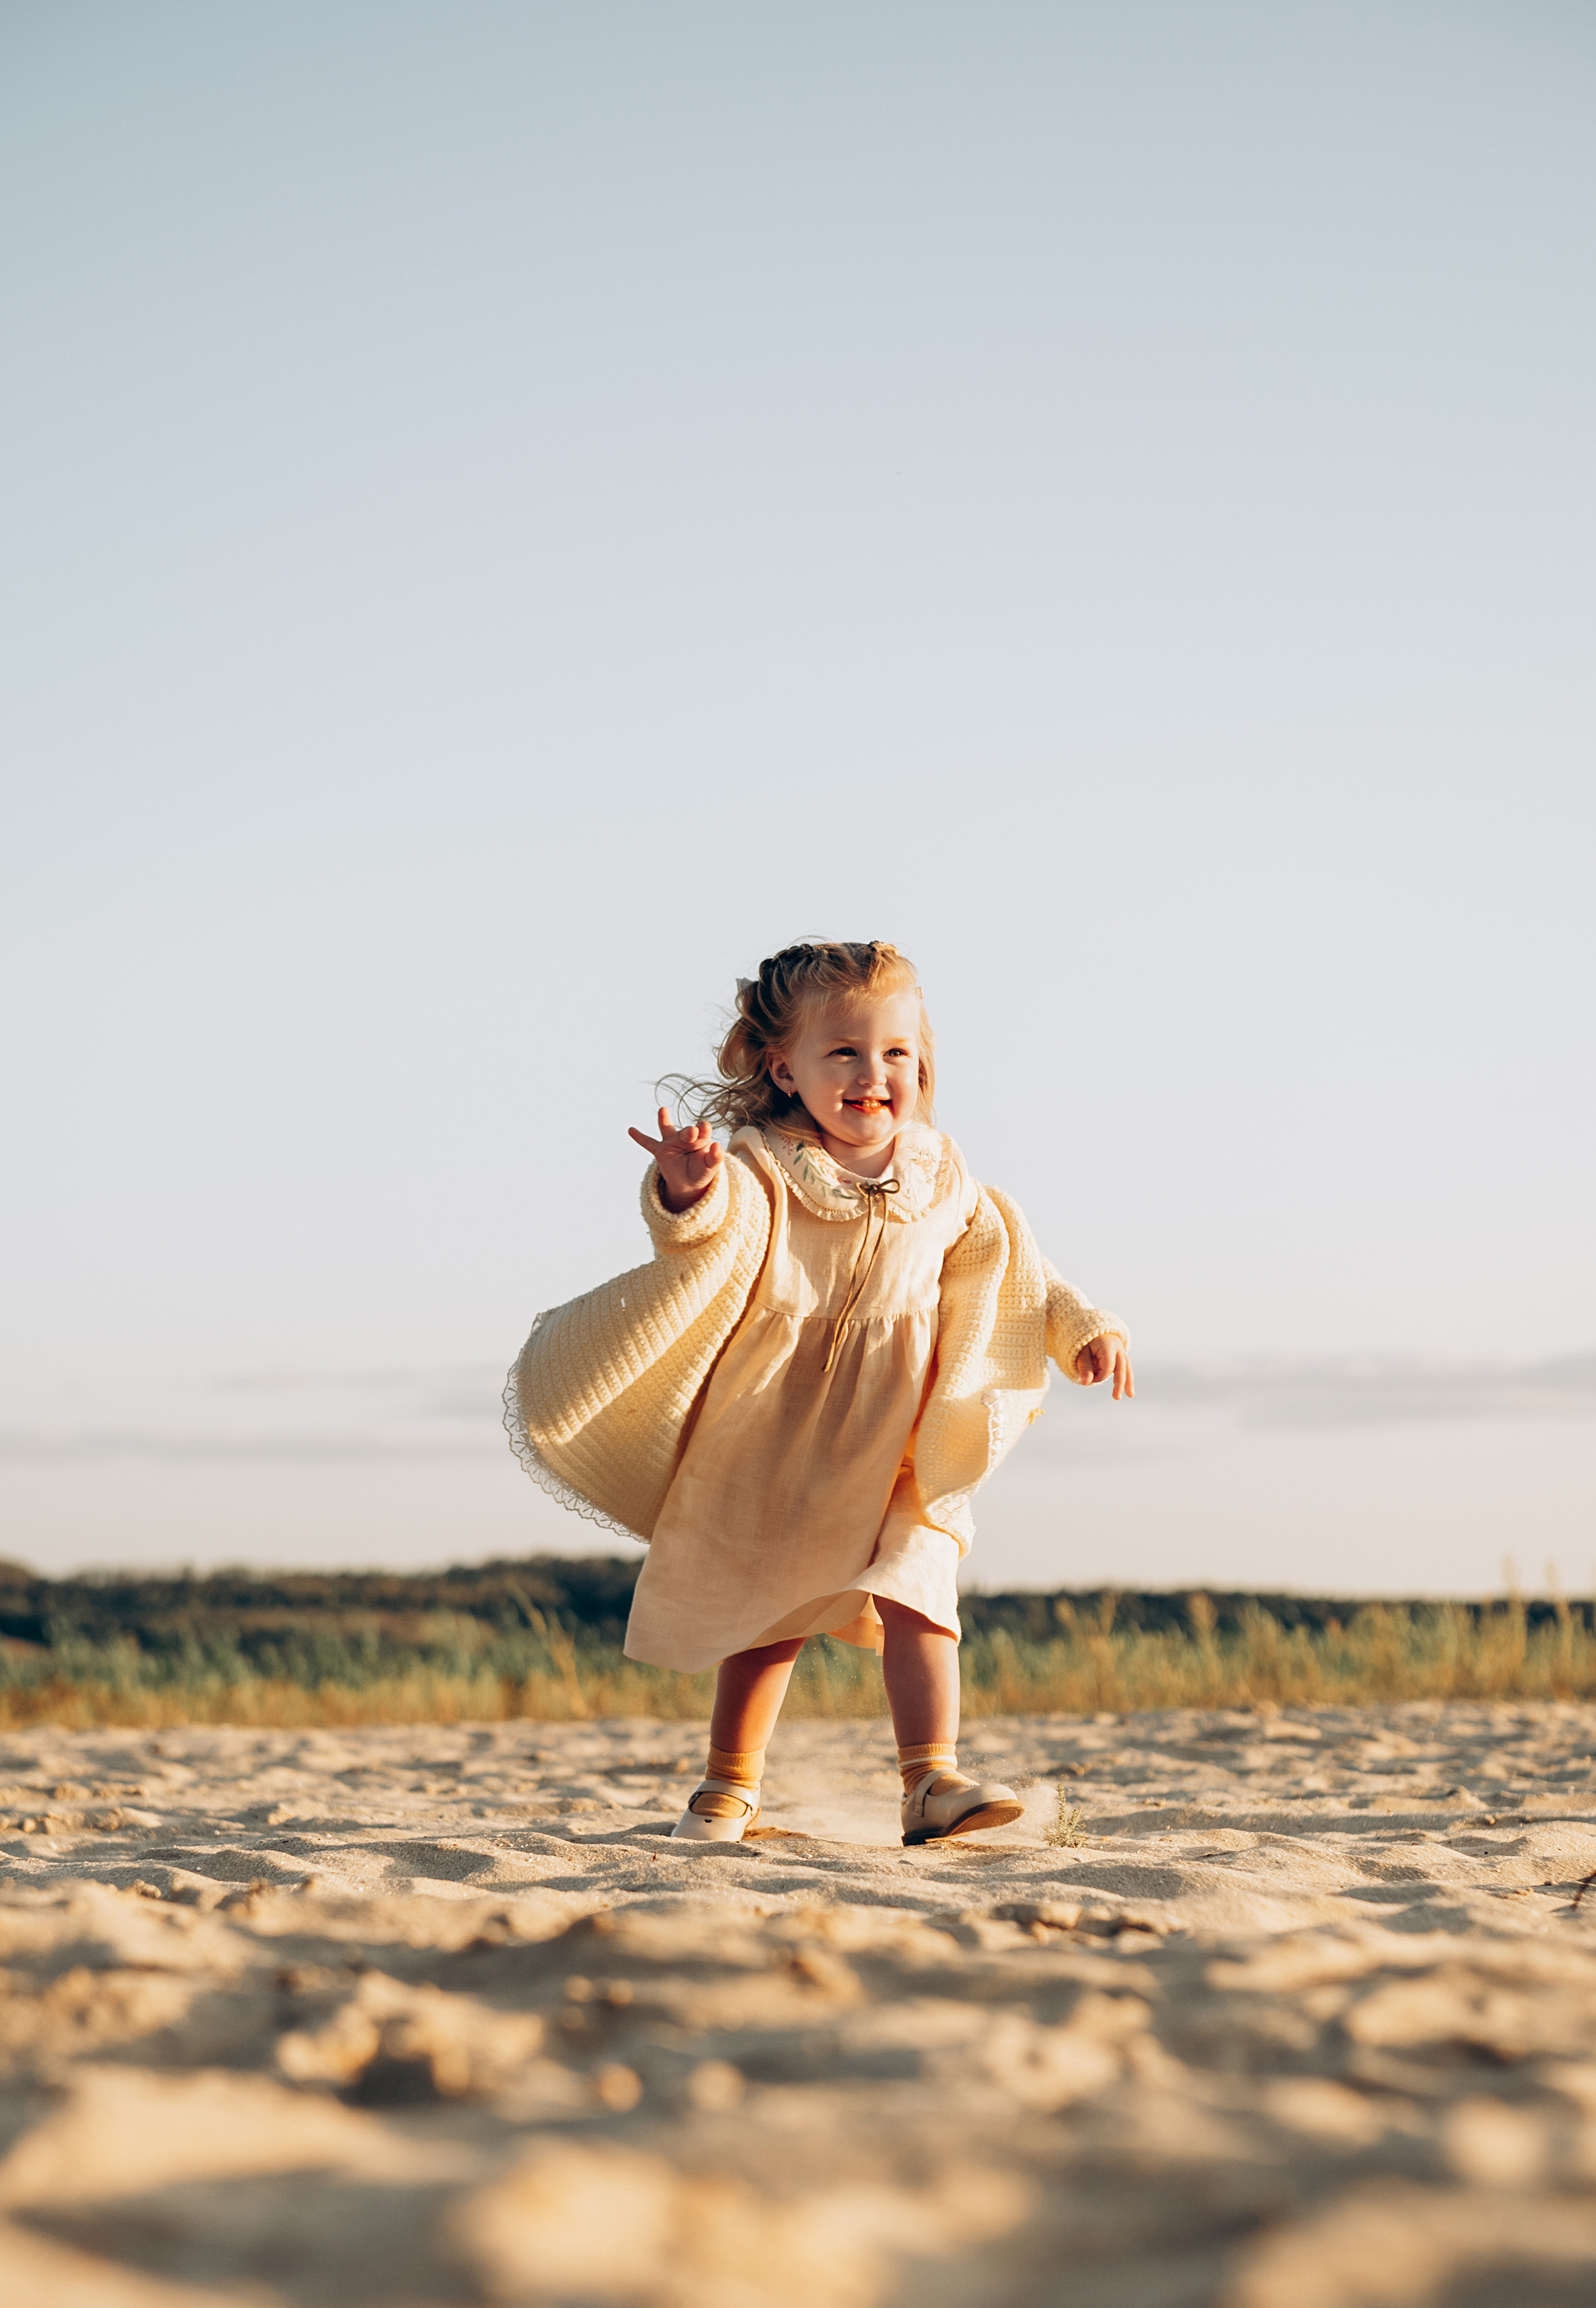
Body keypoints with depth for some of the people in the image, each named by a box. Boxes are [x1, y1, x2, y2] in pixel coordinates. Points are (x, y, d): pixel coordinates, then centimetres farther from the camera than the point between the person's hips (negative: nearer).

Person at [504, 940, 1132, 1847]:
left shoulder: (944, 1184, 2)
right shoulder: (761, 1171, -12)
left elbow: (1015, 1276, 16)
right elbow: (711, 1235, -33)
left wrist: (1084, 1328, 7)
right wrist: (689, 1196, -54)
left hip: (898, 1449, 2)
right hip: (773, 1448, -2)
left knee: (916, 1596, -12)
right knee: (767, 1615, 9)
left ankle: (934, 1781, -13)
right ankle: (731, 1787, 25)